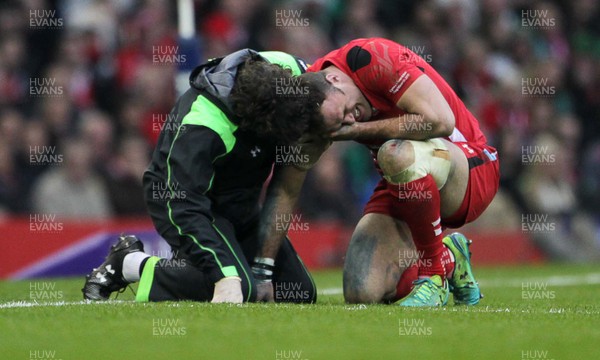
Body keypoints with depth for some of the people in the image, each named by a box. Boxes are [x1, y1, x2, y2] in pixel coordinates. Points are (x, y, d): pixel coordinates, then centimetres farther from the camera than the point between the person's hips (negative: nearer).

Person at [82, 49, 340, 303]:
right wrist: (225, 277, -49)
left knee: (301, 294, 0)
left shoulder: (292, 71, -22)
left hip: (241, 204, 7)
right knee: (239, 289, -28)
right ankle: (129, 264, -6)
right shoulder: (201, 126, -39)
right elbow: (184, 207, -39)